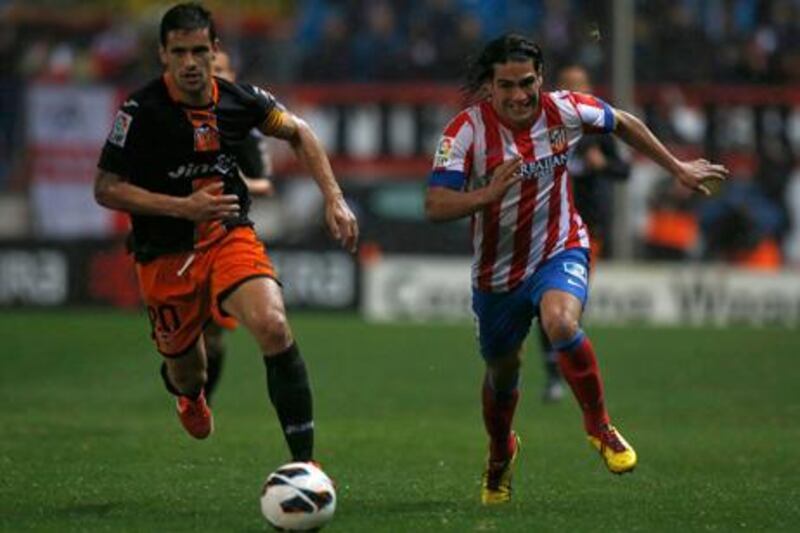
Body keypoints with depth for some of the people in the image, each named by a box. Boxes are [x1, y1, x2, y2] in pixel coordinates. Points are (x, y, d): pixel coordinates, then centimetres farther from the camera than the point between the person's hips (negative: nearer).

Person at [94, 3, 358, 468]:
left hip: (231, 238, 1)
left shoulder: (239, 99, -5)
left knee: (273, 326, -26)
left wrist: (334, 199, 4)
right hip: (167, 257, -1)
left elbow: (298, 133, 14)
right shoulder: (141, 111, -16)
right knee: (187, 372, 12)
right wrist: (184, 207, -22)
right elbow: (106, 189, -13)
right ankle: (190, 394, 55)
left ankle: (304, 460, -21)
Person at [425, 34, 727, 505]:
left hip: (560, 251, -1)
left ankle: (599, 425, -9)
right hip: (497, 269, 1)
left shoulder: (565, 111, -14)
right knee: (502, 373, 17)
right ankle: (500, 454, 51)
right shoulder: (467, 130, -20)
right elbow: (435, 206, -27)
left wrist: (678, 168, 15)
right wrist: (492, 192, -43)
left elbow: (624, 124, 7)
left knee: (560, 323, -34)